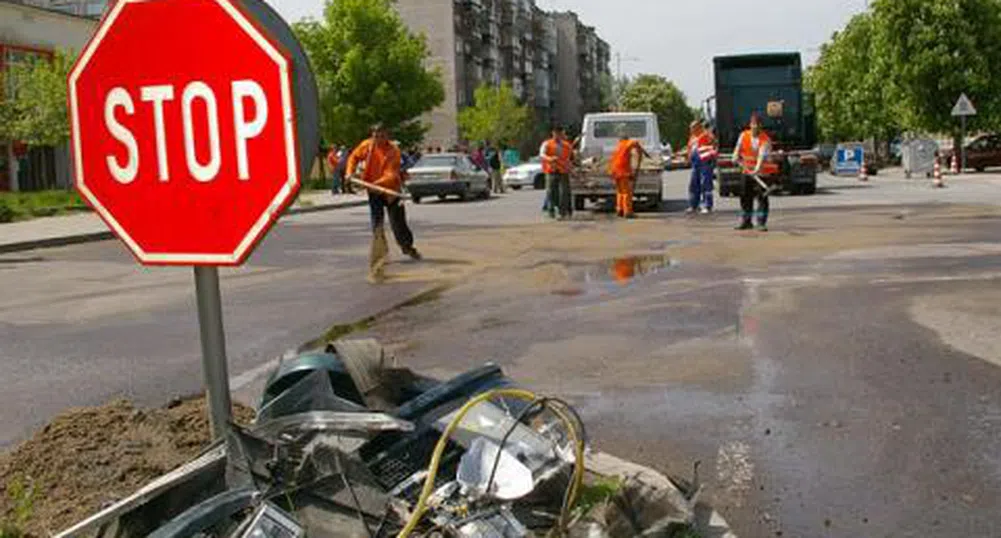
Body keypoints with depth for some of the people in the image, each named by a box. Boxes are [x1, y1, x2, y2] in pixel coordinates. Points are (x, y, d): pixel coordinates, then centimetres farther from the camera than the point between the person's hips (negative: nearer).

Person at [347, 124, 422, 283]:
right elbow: (354, 157, 13)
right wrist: (350, 172, -3)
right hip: (374, 192, 2)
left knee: (398, 223, 4)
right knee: (377, 225, -6)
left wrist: (378, 183, -42)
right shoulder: (366, 146, -6)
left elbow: (392, 174, -27)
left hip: (391, 190, -2)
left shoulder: (394, 151, -18)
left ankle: (407, 246, 31)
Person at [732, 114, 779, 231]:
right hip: (747, 171, 4)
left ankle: (761, 223, -1)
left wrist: (757, 169, -39)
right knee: (745, 196, 8)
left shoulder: (765, 140, -14)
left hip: (761, 173, -4)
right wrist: (736, 156, -16)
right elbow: (738, 147, 5)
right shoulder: (744, 135, 1)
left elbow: (762, 156, -26)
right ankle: (746, 221, 19)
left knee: (762, 197, -7)